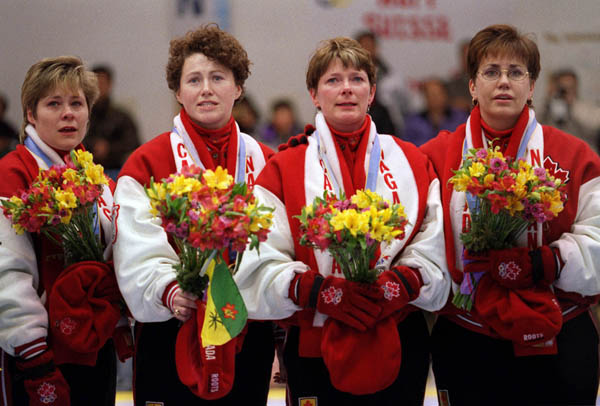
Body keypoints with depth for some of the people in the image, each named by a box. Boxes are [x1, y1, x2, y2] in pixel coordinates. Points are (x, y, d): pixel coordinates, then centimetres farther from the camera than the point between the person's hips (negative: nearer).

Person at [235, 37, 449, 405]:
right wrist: (318, 290, -22)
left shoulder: (411, 162, 10)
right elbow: (261, 264, -6)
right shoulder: (285, 168, 4)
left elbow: (434, 254, 2)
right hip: (314, 347, -2)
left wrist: (402, 283, -18)